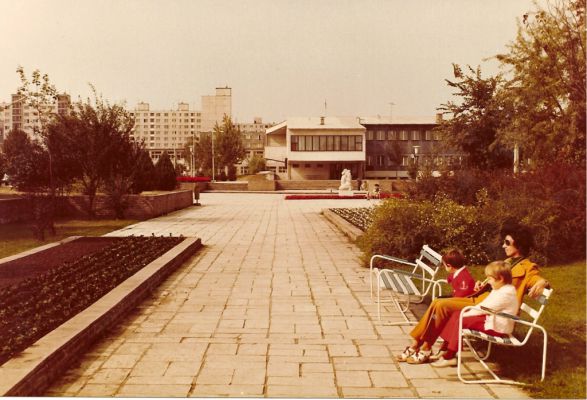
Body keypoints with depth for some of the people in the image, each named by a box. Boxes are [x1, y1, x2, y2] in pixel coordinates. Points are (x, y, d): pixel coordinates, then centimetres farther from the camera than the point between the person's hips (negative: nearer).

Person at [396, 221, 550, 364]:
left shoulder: (527, 268, -4)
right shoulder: (508, 262, 21)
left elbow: (540, 281, -19)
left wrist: (541, 283, -41)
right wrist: (482, 286, 12)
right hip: (478, 299, 9)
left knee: (442, 305, -20)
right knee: (437, 303, -7)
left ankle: (425, 350, -10)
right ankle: (416, 344, -4)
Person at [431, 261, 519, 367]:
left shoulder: (505, 294, -21)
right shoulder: (499, 290, 13)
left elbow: (484, 308, -24)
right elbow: (483, 304, 18)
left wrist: (465, 314, -16)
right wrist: (468, 311, 3)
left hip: (497, 327, -11)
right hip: (490, 319, 11)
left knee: (462, 321, -22)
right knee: (456, 315, 3)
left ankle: (449, 357, -15)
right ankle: (446, 348, 3)